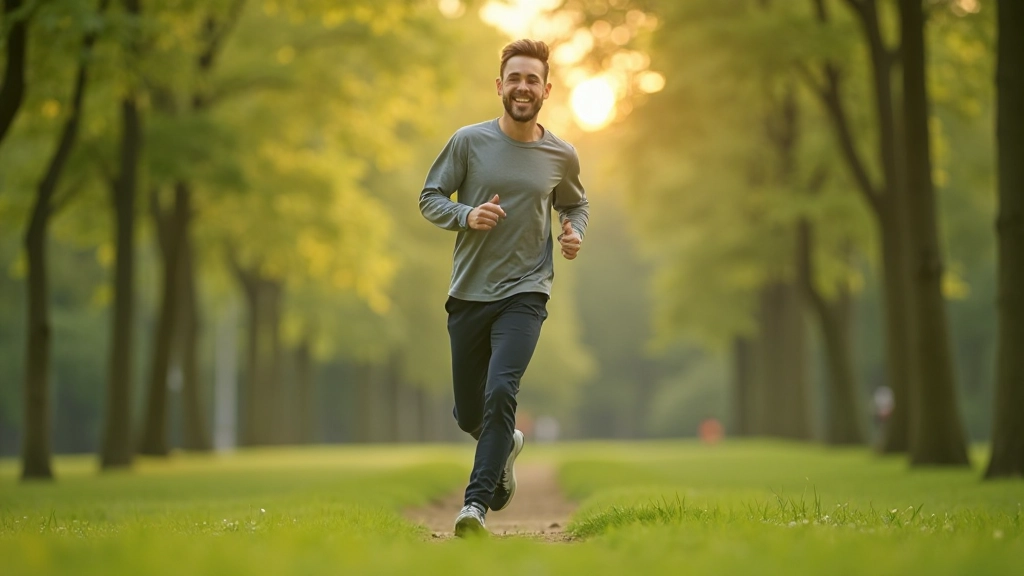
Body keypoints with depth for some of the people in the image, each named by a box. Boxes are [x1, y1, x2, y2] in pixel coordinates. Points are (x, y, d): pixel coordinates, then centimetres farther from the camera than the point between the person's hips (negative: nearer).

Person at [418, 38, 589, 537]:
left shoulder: (561, 156, 2)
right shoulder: (468, 141, -3)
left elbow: (576, 204, 21)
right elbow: (430, 198, 3)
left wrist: (576, 234, 0)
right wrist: (466, 216, -17)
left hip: (524, 294, -1)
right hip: (468, 294, 1)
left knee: (500, 394, -22)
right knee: (468, 415, 11)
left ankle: (476, 504, -19)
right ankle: (507, 445, 45)